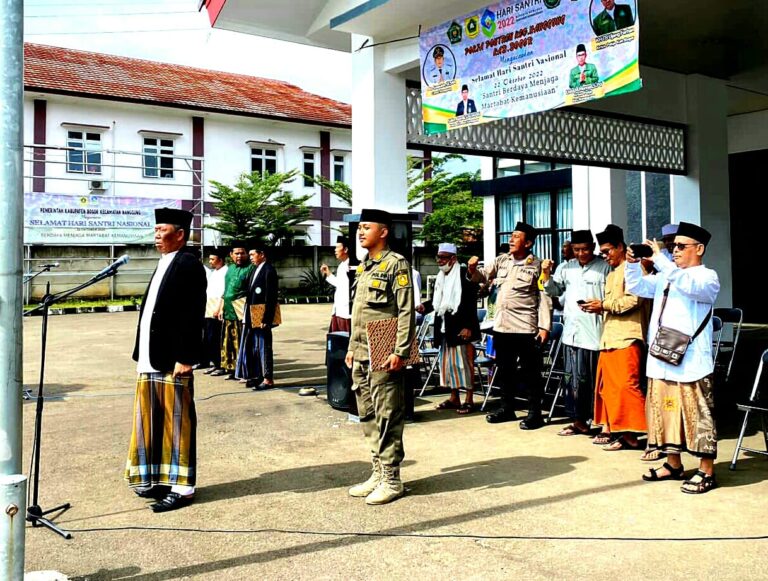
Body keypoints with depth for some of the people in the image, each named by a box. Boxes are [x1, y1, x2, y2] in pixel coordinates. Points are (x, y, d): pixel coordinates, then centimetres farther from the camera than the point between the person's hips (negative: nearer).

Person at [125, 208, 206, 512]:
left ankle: (181, 488, 11)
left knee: (177, 423, 1)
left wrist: (184, 358, -20)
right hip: (150, 360, 9)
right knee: (152, 422, 15)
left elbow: (193, 316, -17)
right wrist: (140, 353, 17)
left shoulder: (189, 265, -11)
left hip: (172, 361, -9)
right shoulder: (163, 265, 17)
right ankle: (159, 480, 28)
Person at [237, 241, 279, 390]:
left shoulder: (269, 270, -12)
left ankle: (268, 379, 5)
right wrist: (246, 316, 11)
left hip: (261, 317, -9)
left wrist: (266, 319, -20)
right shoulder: (255, 269, 14)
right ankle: (257, 376, 22)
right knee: (252, 347, 13)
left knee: (263, 347, -2)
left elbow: (271, 298, -17)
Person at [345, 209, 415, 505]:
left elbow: (406, 312, -14)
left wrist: (400, 352, -18)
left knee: (387, 418, -3)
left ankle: (391, 480, 7)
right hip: (361, 356, 9)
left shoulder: (396, 264, -8)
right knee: (368, 416, 13)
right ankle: (378, 473, 23)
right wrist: (352, 347, 18)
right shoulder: (362, 267, 17)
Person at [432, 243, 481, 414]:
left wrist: (468, 327, -17)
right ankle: (454, 397, 20)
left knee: (463, 361, -5)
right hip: (445, 327, 8)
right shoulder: (440, 277, 15)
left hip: (461, 327, -8)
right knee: (447, 362, 11)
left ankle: (469, 399, 2)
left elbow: (471, 303, -13)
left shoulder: (464, 275, -10)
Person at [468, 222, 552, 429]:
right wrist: (473, 270, -9)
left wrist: (545, 326, -13)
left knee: (530, 372, 2)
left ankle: (534, 412, 12)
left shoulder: (537, 265, -6)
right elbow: (482, 276, 14)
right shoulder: (502, 260, 10)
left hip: (526, 327, -6)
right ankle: (507, 408, 29)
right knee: (505, 370, 16)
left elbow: (544, 298, -8)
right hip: (501, 326, 6)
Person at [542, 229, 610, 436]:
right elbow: (554, 291, 16)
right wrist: (547, 274, 1)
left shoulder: (604, 268, -2)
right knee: (576, 378, 9)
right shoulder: (566, 268, 13)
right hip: (572, 331, 4)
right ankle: (579, 420, 20)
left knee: (596, 379, 2)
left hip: (595, 331, -4)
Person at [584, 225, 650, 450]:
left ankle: (630, 434, -6)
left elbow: (633, 300, -18)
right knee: (607, 385, 10)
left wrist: (604, 305, -13)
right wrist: (599, 308, 10)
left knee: (625, 385, -10)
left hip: (626, 337, -10)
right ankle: (611, 429, 17)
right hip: (610, 337, 10)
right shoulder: (612, 274, 23)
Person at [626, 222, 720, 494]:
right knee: (665, 411, 13)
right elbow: (638, 286, 15)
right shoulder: (665, 276, 17)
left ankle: (706, 472, 9)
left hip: (691, 363, -7)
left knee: (697, 415, -1)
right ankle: (673, 464, 25)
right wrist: (632, 264, -2)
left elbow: (686, 284, -24)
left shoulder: (707, 277, -4)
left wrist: (659, 258, -26)